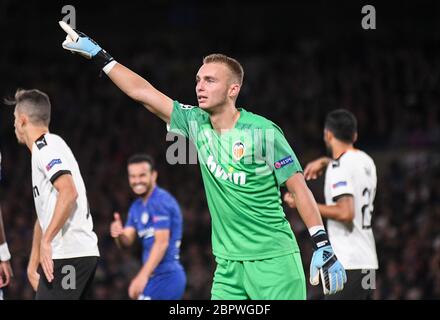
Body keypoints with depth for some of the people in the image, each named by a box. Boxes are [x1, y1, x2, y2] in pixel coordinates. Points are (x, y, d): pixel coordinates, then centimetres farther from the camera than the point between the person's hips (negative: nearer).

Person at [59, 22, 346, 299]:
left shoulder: (262, 132, -9)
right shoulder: (196, 123, 5)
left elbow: (299, 188, -6)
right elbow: (141, 91, 10)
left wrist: (324, 247, -11)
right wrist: (96, 54, 10)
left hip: (274, 261, -5)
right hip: (229, 265, 5)